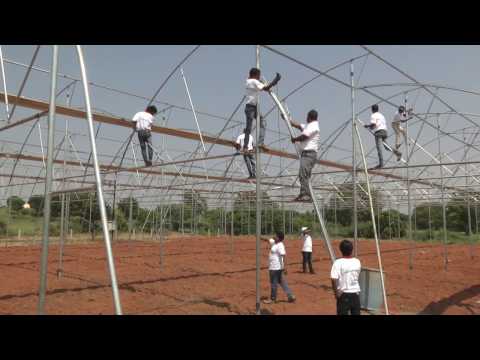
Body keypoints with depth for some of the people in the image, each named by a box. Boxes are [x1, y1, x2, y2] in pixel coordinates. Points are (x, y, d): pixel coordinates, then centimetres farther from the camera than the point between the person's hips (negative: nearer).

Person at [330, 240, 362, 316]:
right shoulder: (357, 262, 1)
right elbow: (357, 276, 12)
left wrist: (336, 292, -10)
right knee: (356, 313, 12)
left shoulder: (338, 263, -15)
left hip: (344, 294, -4)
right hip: (356, 293, 4)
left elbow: (334, 279, -22)